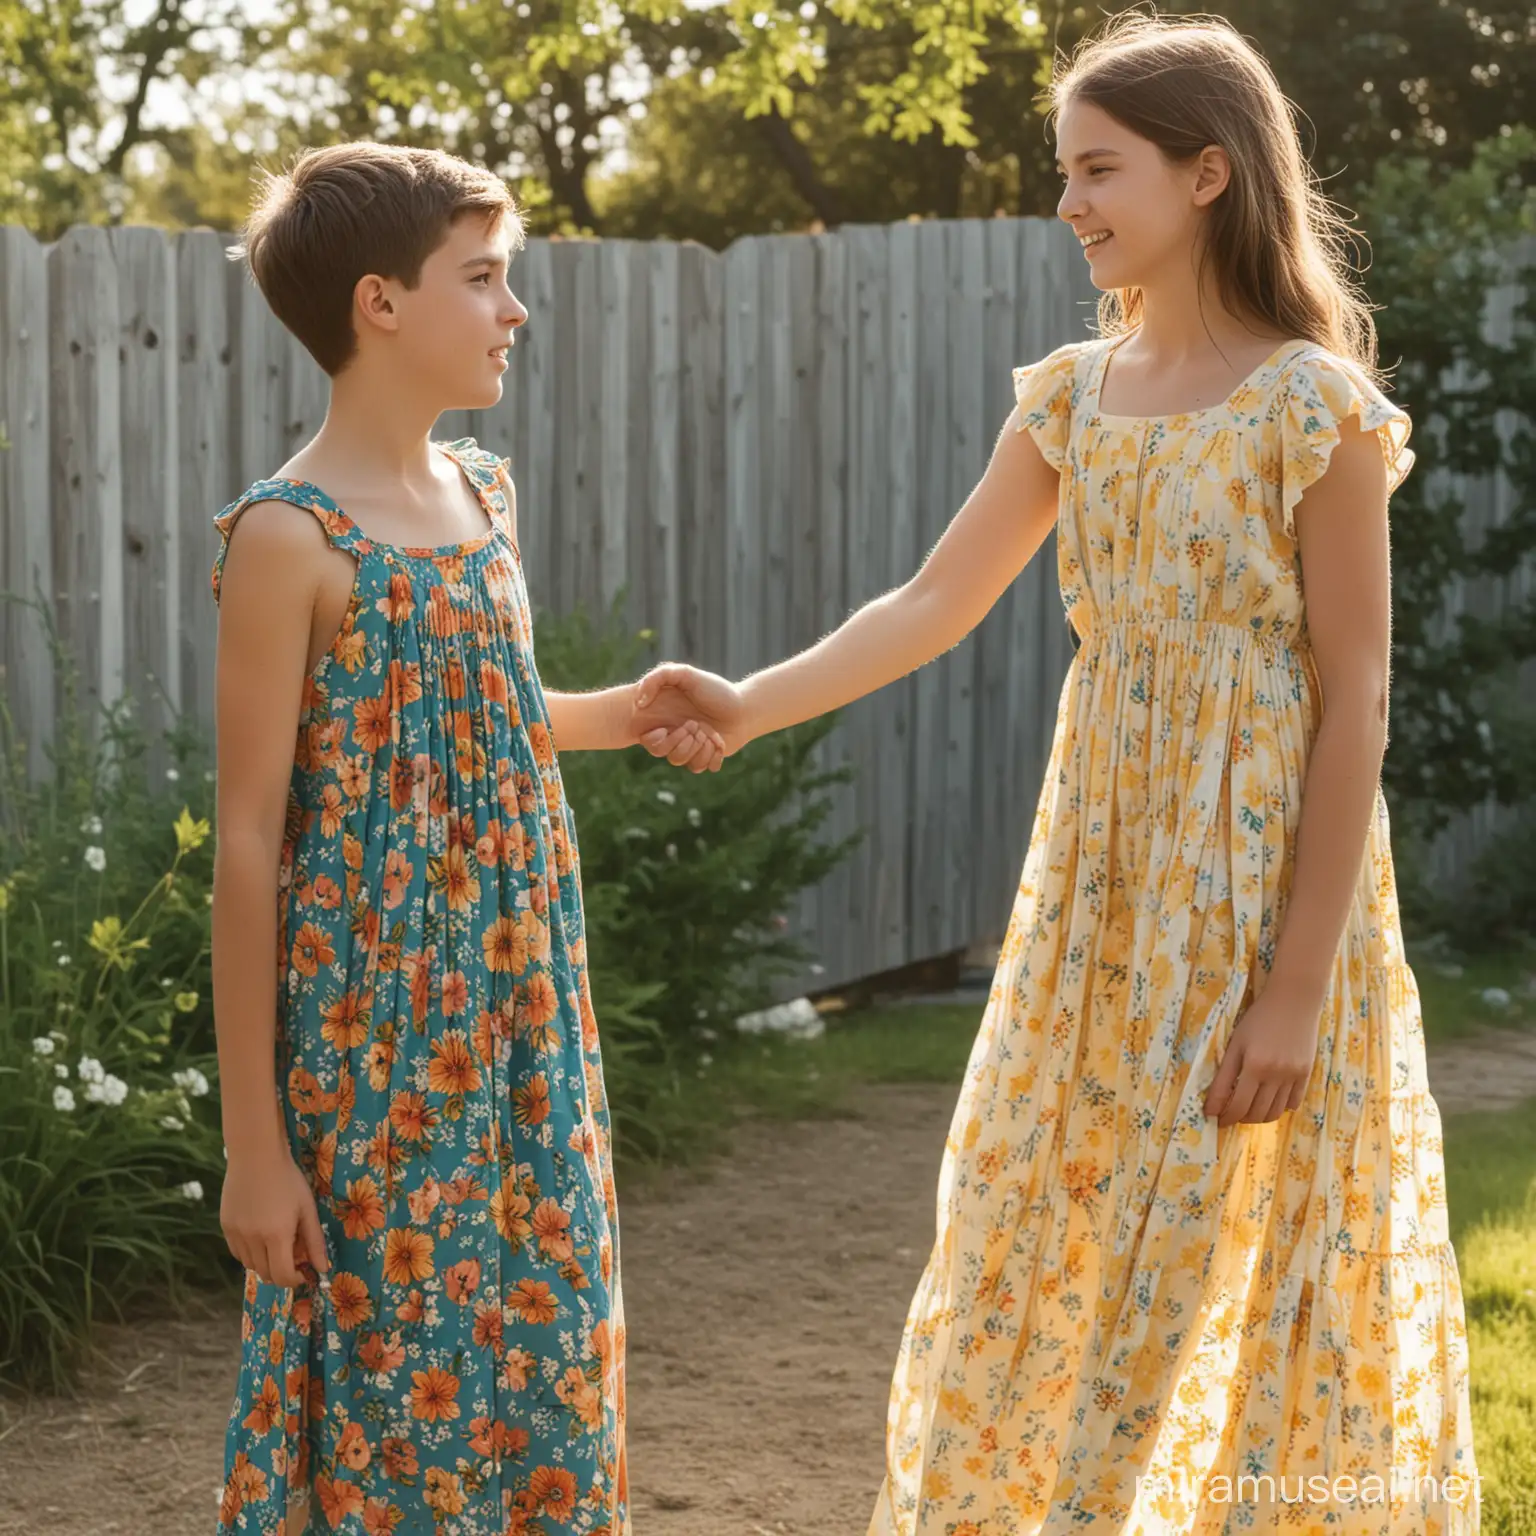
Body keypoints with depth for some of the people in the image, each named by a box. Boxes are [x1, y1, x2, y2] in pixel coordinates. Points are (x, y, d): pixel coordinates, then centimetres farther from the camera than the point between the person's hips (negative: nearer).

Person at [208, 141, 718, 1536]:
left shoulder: (483, 490, 9)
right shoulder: (293, 537, -13)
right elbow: (249, 844, -13)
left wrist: (630, 716, 22)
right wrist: (253, 1137, -14)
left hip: (519, 1027, 7)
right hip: (375, 1045, -7)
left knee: (537, 1350, 12)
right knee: (390, 1371, 1)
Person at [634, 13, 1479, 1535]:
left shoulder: (1316, 411, -12)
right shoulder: (1074, 395, 6)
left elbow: (1353, 705, -13)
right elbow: (937, 599, 6)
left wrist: (1297, 986, -16)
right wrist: (759, 703, -11)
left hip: (1255, 878, -6)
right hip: (1101, 867, 6)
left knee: (1242, 1269, 2)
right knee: (1047, 1253, 12)